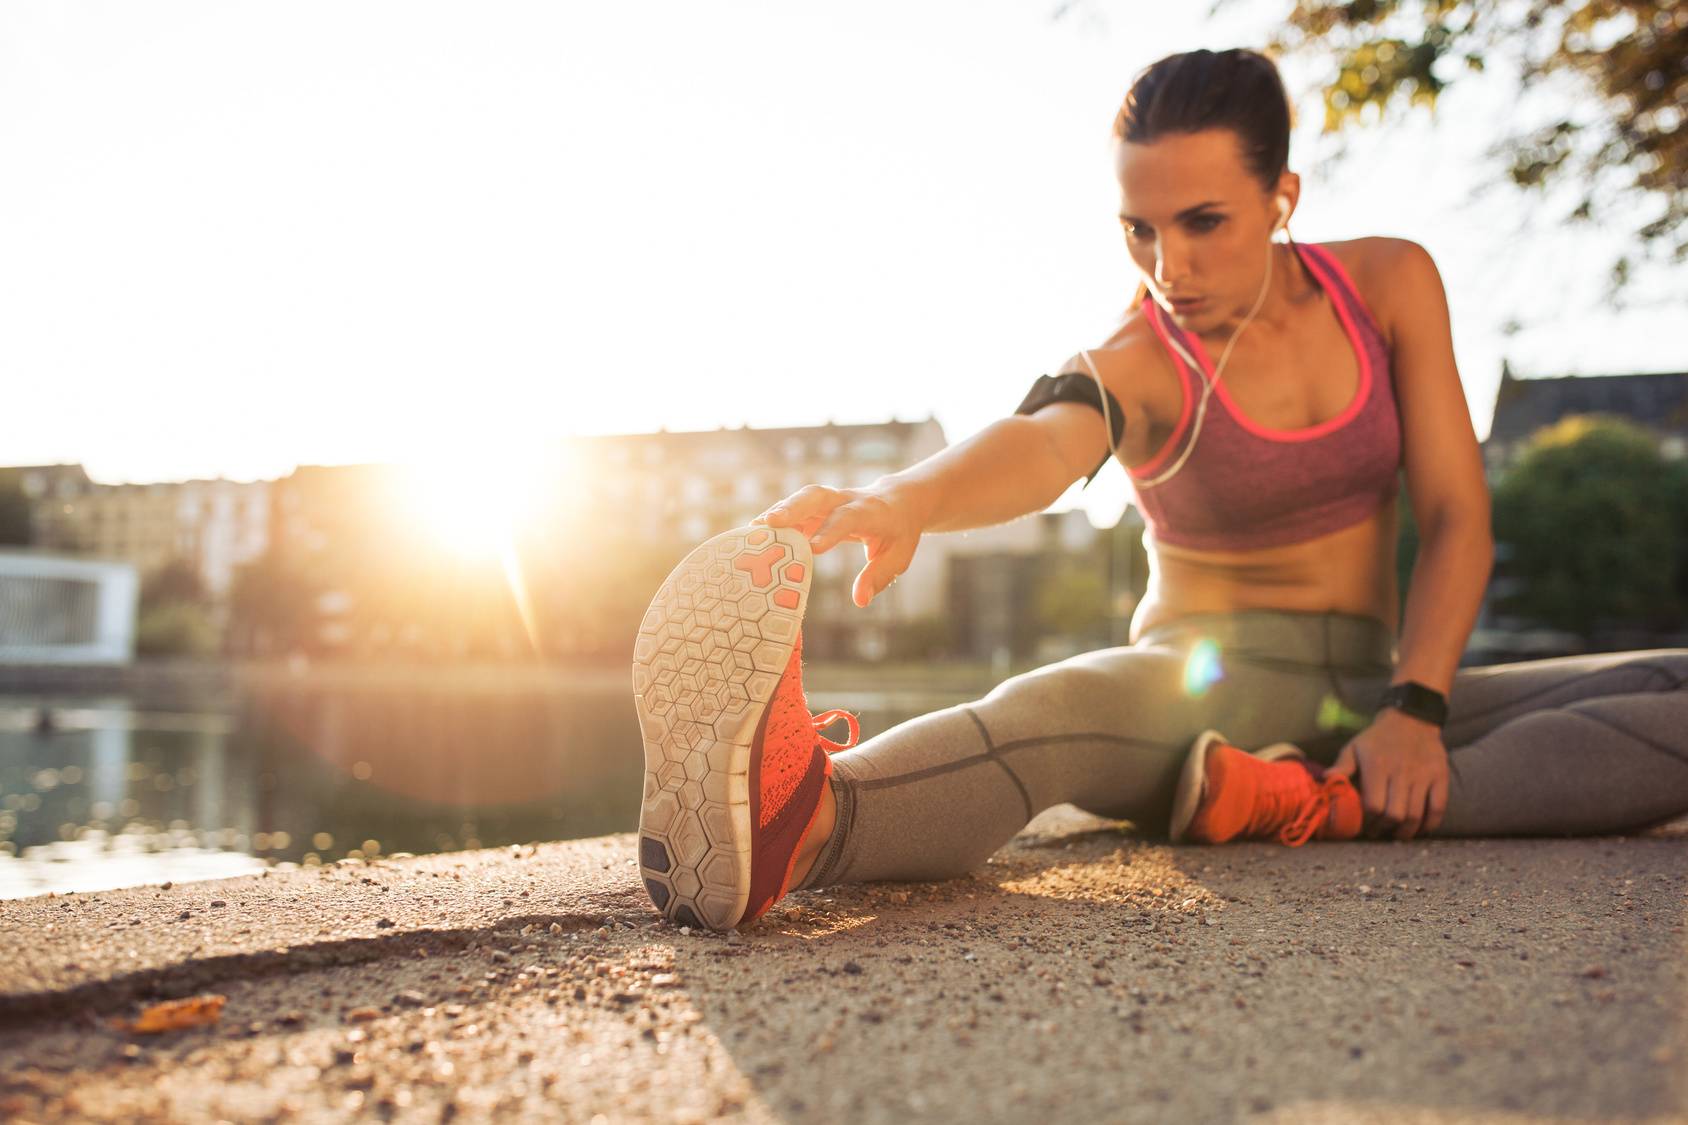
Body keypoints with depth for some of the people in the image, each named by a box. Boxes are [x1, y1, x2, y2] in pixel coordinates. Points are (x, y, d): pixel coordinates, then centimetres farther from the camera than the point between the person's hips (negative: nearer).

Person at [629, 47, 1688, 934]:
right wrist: (906, 497, -59)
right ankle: (793, 823, -67)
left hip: (1372, 685, 5)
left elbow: (1458, 515, 0)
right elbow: (1044, 441, -34)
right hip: (1204, 682, -4)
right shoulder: (1135, 365, -9)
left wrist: (1417, 707, -16)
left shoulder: (1389, 284, 2)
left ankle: (1341, 807, -36)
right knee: (1053, 709, -40)